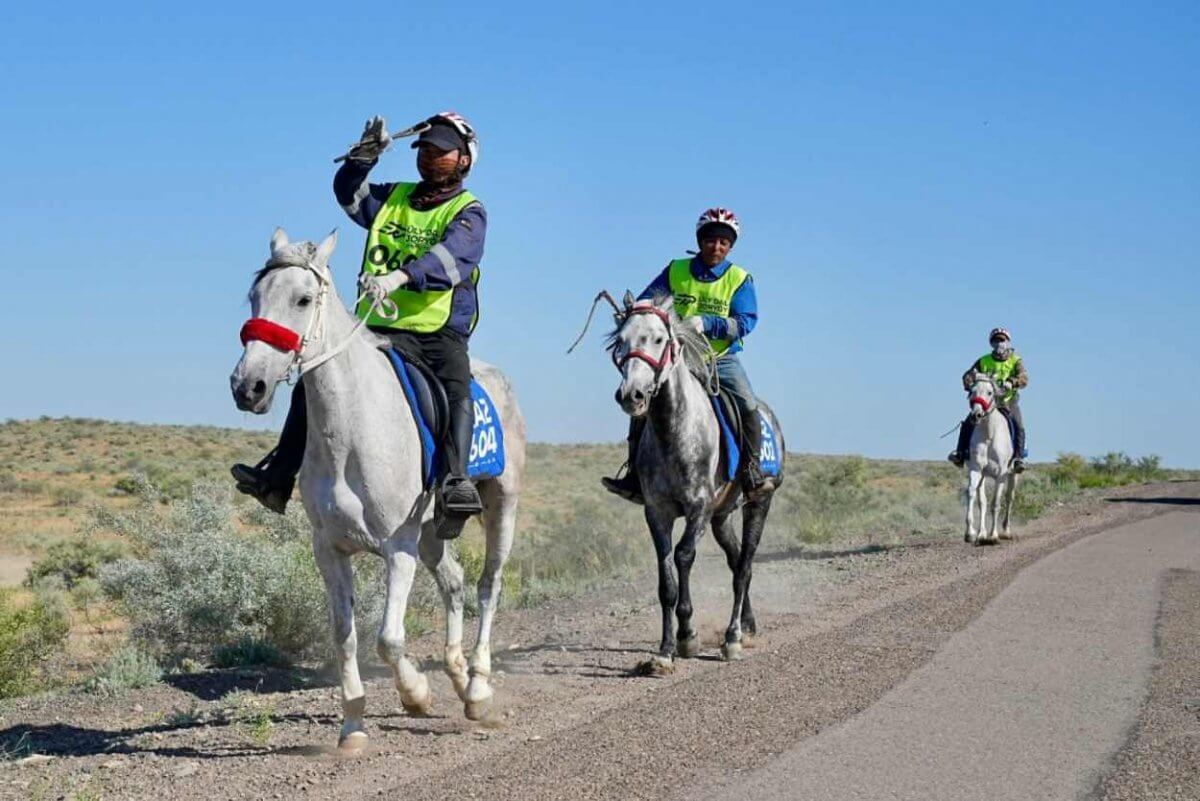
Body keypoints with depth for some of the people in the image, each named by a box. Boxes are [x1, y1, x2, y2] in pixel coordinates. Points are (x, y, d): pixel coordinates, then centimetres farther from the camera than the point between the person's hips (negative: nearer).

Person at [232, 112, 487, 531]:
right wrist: (366, 154, -9)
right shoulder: (394, 198, 18)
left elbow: (451, 257, -20)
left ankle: (457, 481, -45)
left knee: (457, 390, -34)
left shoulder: (468, 213, -1)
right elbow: (349, 193, 9)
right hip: (381, 330, 5)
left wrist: (399, 276, -38)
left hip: (440, 333, -5)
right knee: (312, 384, -5)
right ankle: (276, 478, -3)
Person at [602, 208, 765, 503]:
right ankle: (635, 475, -6)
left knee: (748, 406, -25)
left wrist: (706, 322, -29)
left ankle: (752, 471, -10)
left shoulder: (740, 279, -2)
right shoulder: (675, 271, 3)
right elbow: (643, 303, 3)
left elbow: (745, 322, -14)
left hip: (721, 359, -2)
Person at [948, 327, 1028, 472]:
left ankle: (1018, 458, -18)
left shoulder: (1016, 360, -1)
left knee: (1019, 427, -23)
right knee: (967, 425, -13)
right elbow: (969, 374, -5)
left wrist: (1012, 383, -40)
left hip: (1008, 402, -2)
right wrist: (969, 384, -29)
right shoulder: (983, 361, 5)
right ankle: (960, 453, -6)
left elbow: (1024, 379, -17)